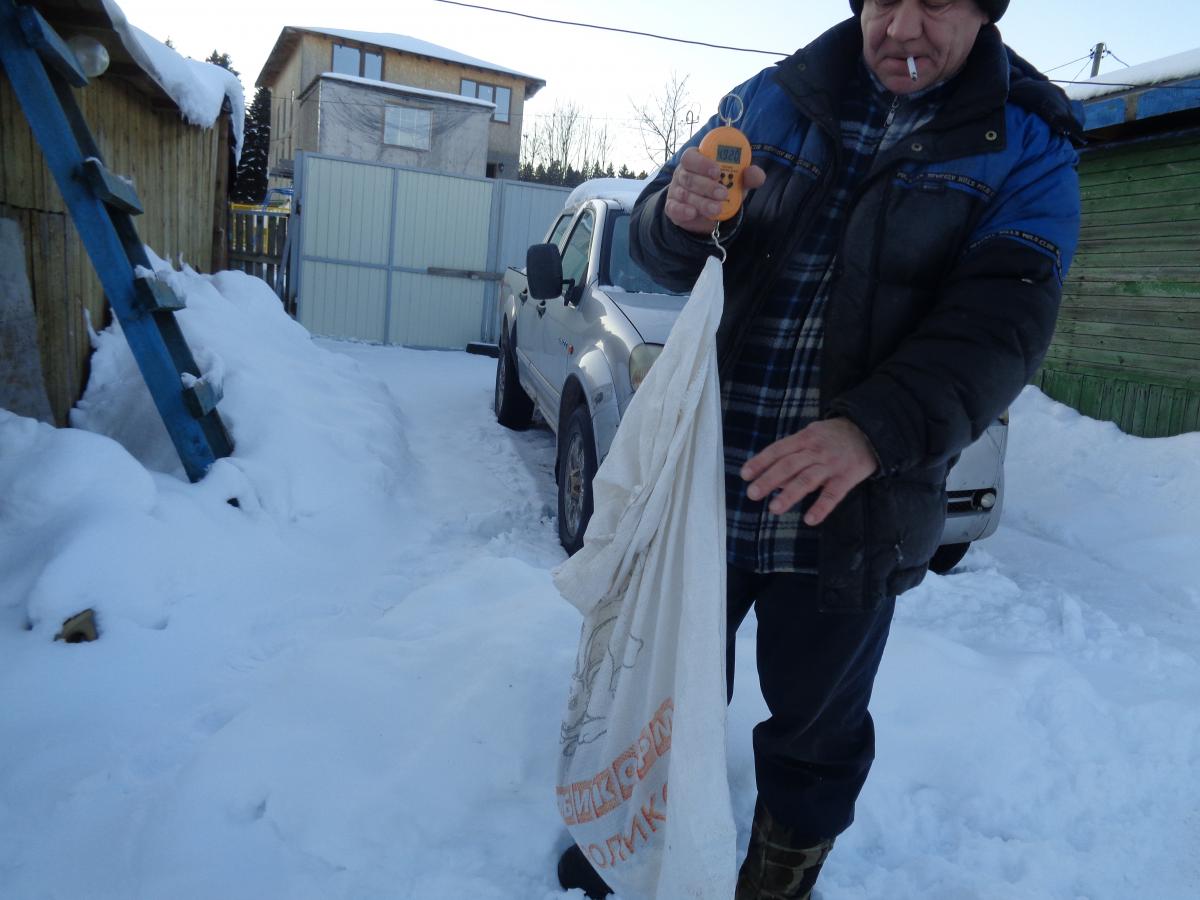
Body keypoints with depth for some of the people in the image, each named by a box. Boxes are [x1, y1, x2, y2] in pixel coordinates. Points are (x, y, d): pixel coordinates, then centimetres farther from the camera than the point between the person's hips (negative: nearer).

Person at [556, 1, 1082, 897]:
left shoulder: (1026, 144, -2)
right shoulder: (775, 98, 4)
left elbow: (1001, 321, -15)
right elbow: (660, 245, 3)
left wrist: (877, 431, -32)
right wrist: (679, 215, -22)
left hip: (849, 512, -2)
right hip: (702, 478, 3)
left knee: (816, 725, 17)